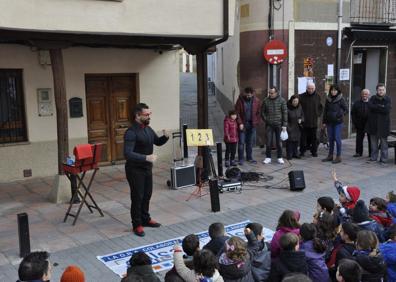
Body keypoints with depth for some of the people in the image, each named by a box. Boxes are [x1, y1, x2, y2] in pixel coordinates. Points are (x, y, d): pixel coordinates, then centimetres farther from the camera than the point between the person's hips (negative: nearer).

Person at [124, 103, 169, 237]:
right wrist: (146, 157, -37)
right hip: (135, 169, -8)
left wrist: (165, 137, -3)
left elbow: (157, 142, 19)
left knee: (147, 194, 17)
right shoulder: (131, 132, -22)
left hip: (147, 168, 8)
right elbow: (127, 154, -30)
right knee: (137, 197, 1)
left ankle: (145, 219, 34)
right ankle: (137, 225, 14)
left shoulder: (148, 129, 5)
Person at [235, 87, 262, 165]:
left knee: (250, 142, 10)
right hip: (243, 124, -2)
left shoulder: (256, 101, 0)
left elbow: (259, 113, 5)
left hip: (252, 124, 2)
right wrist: (240, 123, -12)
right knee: (241, 142, -1)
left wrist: (256, 122, -4)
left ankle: (249, 157, 23)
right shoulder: (240, 100, -6)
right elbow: (237, 112, -6)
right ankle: (241, 159, 6)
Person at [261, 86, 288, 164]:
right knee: (268, 142, 1)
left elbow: (285, 113, -2)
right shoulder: (266, 101, 2)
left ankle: (279, 158, 15)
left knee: (279, 142, 5)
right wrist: (265, 120, 1)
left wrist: (284, 125, -6)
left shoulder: (282, 101, -2)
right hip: (269, 125, 1)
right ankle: (268, 157, 10)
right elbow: (262, 112, 12)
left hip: (279, 125, -1)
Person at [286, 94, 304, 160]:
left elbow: (302, 115, 14)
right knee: (290, 141, -7)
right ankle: (289, 154, 3)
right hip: (290, 127, -6)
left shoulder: (299, 107, 1)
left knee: (296, 140, 11)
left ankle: (295, 153, 24)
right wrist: (287, 127, -20)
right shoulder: (287, 108, -18)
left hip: (297, 128, 6)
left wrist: (301, 119, -7)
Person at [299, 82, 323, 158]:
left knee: (314, 137, 7)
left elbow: (321, 107, 20)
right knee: (304, 137, 1)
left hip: (314, 121, 2)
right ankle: (302, 151, 11)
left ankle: (314, 151, 17)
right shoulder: (302, 97, -1)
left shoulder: (317, 97, 7)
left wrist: (318, 114, 7)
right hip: (304, 121, -2)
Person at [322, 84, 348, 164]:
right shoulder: (328, 99, 9)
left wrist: (340, 115, -14)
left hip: (338, 122, -5)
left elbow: (346, 109, -2)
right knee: (330, 139, 9)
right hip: (329, 122, 5)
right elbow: (325, 111, 13)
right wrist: (324, 122, 10)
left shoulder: (341, 99, -5)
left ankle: (338, 156, 3)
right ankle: (330, 155, 18)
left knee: (337, 138, -5)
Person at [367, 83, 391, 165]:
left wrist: (376, 107, -13)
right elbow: (370, 106, -13)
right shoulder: (373, 98, 5)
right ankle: (373, 157, 21)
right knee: (373, 142, 10)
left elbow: (387, 110, -16)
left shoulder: (388, 99, -2)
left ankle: (383, 159, 6)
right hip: (373, 124, 3)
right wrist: (381, 107, -15)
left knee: (383, 142, 0)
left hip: (383, 124, -3)